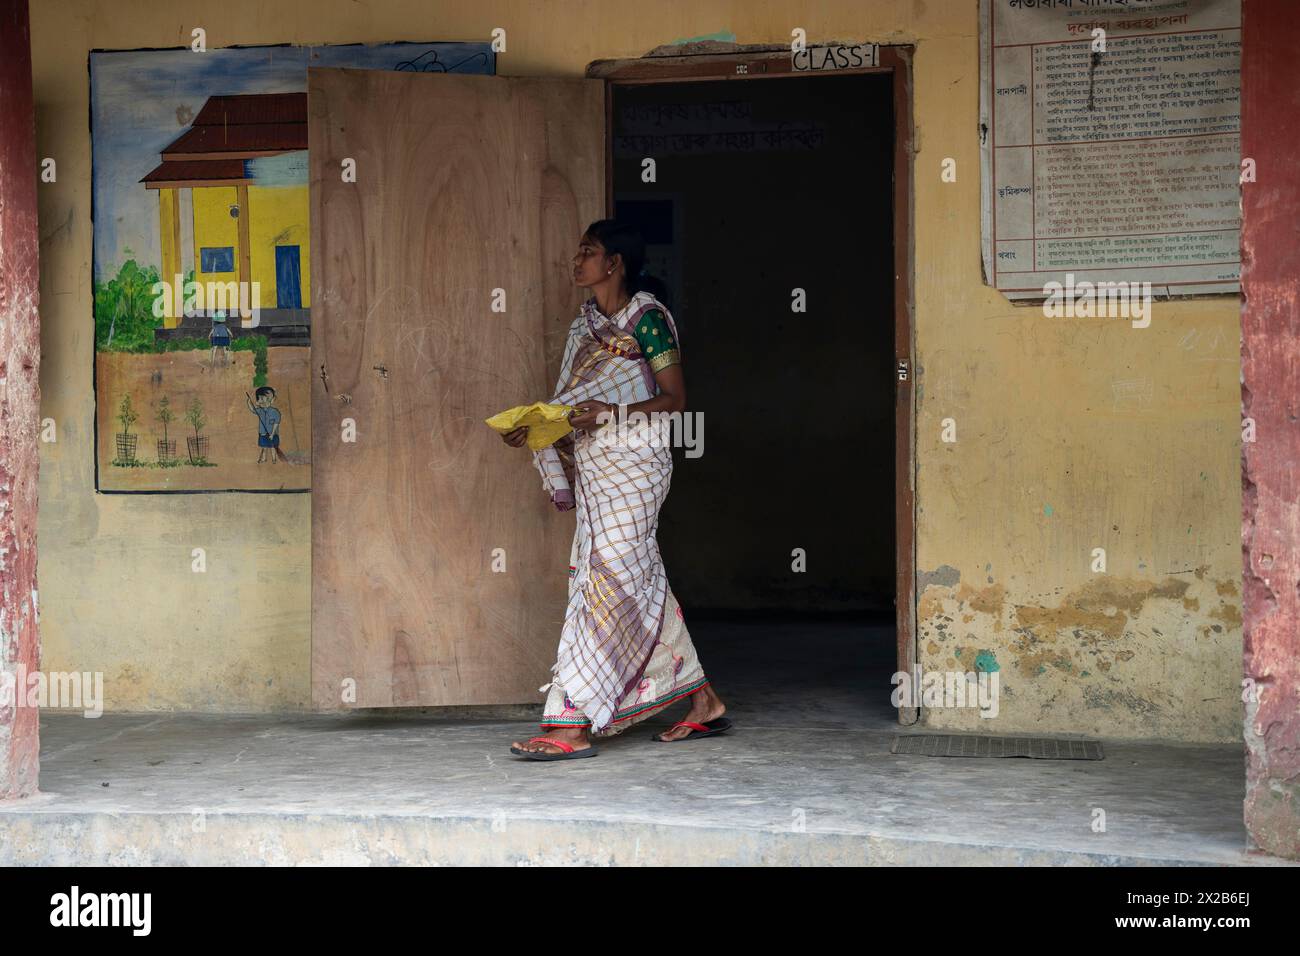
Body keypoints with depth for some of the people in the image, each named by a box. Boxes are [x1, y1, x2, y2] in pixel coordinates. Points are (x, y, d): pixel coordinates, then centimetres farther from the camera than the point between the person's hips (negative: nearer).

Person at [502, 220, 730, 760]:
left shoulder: (647, 318, -8)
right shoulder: (587, 325, 16)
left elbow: (675, 399, -9)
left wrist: (610, 412, -21)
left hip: (630, 465, -8)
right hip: (594, 467, 9)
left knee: (605, 581, -12)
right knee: (640, 586, 10)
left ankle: (573, 725, -15)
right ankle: (703, 704, 19)